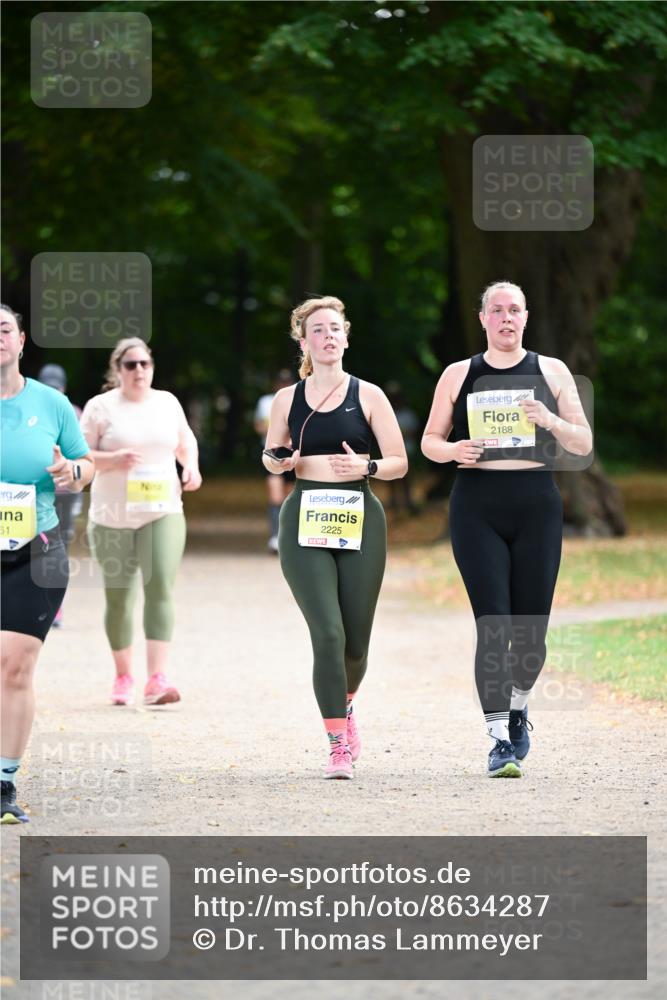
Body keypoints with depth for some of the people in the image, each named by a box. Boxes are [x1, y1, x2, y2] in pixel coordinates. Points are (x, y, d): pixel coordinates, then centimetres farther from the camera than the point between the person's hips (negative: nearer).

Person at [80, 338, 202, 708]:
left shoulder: (167, 402, 8)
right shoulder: (101, 407, -2)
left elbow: (186, 442, 23)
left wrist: (191, 465, 2)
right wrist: (114, 460, -20)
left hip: (163, 512, 1)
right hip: (113, 517, -1)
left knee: (161, 587, -16)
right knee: (118, 597, 7)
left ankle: (157, 679, -23)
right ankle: (123, 676, 25)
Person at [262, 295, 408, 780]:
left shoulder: (368, 395, 4)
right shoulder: (287, 399, 8)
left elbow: (400, 462, 5)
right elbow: (274, 457, 21)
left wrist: (365, 466, -15)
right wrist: (276, 462, -3)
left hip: (360, 521, 0)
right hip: (305, 521, 0)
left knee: (356, 640, 6)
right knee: (328, 634, -15)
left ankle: (345, 705, 40)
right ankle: (339, 746, -10)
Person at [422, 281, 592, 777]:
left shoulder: (552, 372, 8)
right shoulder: (458, 375, 9)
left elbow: (584, 444, 7)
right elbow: (430, 440, 13)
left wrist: (551, 422, -13)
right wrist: (451, 450, -10)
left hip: (537, 507, 1)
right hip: (477, 508, -1)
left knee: (532, 630, 2)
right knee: (493, 625, -11)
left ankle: (518, 705, 32)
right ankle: (500, 741, -11)